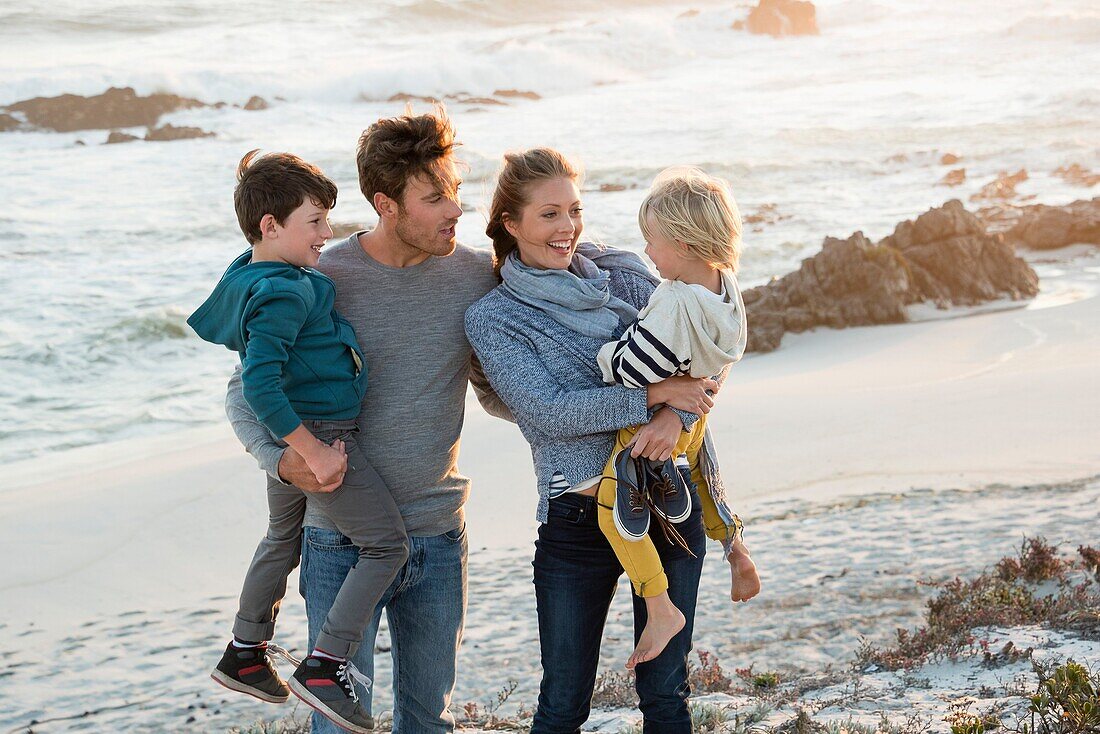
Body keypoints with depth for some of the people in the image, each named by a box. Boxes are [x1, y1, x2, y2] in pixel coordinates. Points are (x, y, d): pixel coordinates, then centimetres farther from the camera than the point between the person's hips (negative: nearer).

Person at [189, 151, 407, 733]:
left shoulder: (247, 275, 6)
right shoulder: (284, 294, -24)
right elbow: (258, 384, -31)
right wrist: (313, 452, -27)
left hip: (288, 439, 10)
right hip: (318, 433, -10)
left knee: (283, 539, 28)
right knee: (386, 543, -5)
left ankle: (245, 655, 42)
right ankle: (325, 666, -8)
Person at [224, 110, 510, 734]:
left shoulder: (476, 274, -1)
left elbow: (498, 394, 11)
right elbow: (246, 395, -2)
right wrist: (282, 459, -21)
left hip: (439, 537, 3)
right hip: (344, 540, -3)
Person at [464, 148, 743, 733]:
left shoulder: (625, 274, 7)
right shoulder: (493, 317, -2)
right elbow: (548, 410, -14)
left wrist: (675, 416, -19)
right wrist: (654, 394, -19)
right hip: (579, 520, -3)